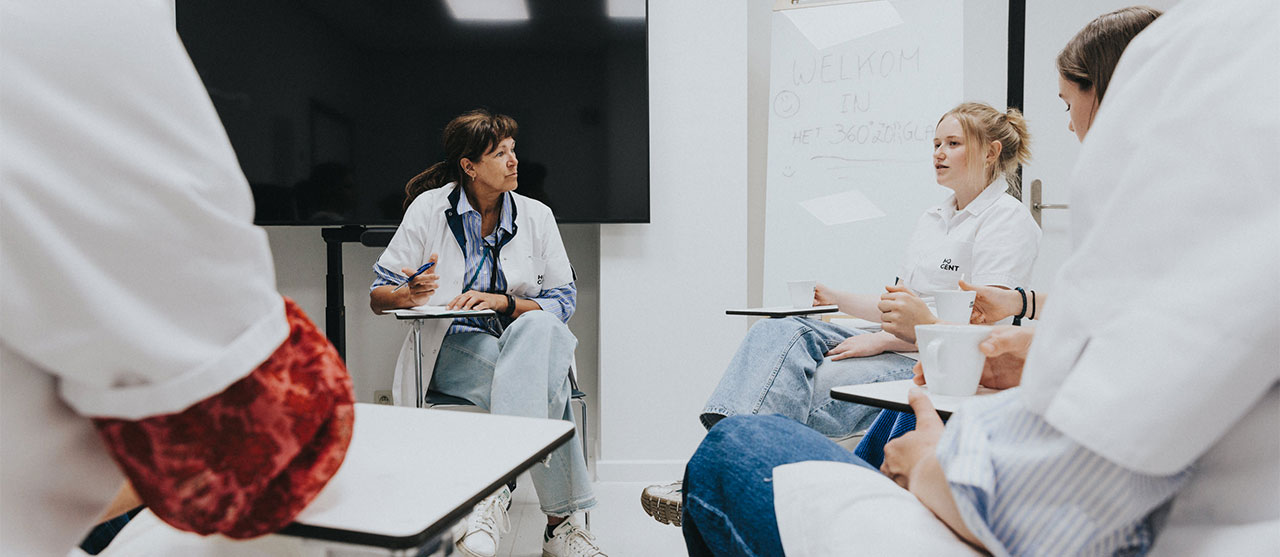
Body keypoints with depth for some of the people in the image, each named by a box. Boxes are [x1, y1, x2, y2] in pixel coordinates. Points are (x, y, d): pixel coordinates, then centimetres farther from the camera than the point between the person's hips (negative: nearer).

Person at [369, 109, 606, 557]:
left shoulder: (536, 216, 6)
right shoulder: (429, 208, 0)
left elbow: (563, 301, 2)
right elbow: (378, 295, 2)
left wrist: (502, 301, -16)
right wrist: (410, 295, -24)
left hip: (523, 338, 3)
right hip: (452, 347, -2)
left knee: (538, 327, -36)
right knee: (542, 384, -33)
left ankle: (495, 493, -37)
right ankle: (558, 518, -29)